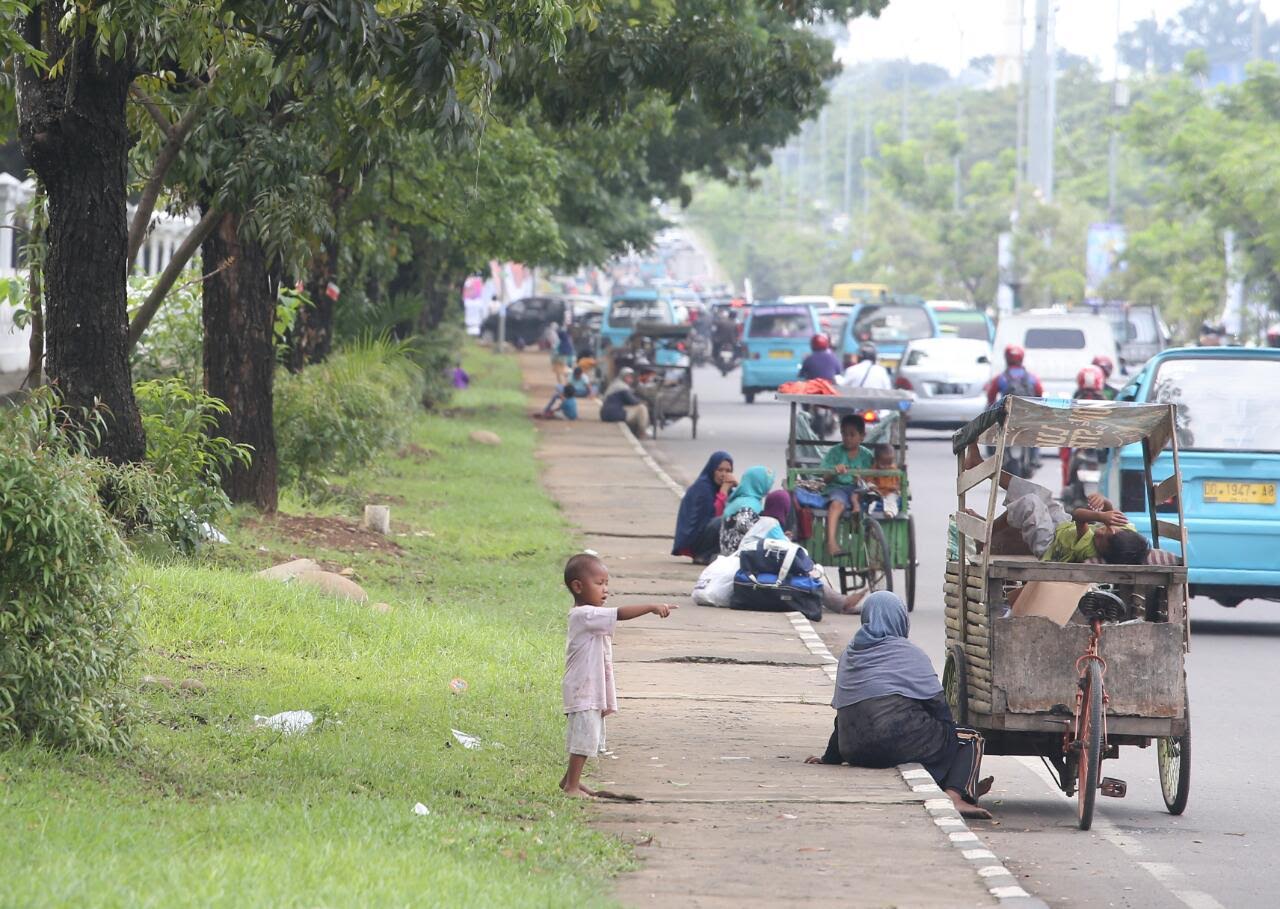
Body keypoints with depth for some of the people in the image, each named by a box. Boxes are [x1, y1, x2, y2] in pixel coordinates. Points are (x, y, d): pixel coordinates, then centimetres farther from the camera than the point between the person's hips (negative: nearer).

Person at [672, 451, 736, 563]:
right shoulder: (702, 486, -12)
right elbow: (715, 514, -22)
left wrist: (737, 487, -8)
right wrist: (724, 490, -20)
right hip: (693, 537, -8)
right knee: (720, 522, -31)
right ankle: (705, 556, -13)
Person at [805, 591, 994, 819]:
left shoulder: (849, 655, 20)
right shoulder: (908, 653, 2)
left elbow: (843, 715, 24)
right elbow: (936, 704, 2)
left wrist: (830, 758, 31)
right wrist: (950, 736, 17)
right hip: (898, 741, -7)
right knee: (969, 740, 8)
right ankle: (956, 795, -13)